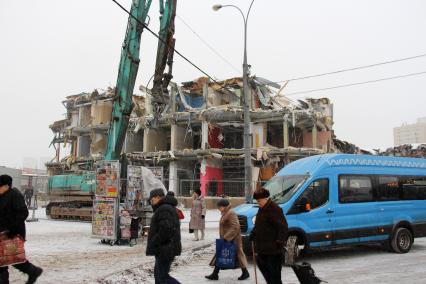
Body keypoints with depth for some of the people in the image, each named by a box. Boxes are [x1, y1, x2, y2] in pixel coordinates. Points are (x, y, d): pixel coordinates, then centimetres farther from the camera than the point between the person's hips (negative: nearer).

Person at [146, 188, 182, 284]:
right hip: (164, 249, 11)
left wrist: (153, 243, -17)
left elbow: (166, 230, -27)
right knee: (158, 273, 17)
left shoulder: (164, 209, -17)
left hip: (165, 250, -11)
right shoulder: (167, 208, 18)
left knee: (162, 276, -5)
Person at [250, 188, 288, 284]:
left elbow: (283, 227, -23)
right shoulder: (262, 209, 12)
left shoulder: (274, 209, -19)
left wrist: (280, 241, -28)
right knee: (261, 263, 21)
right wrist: (253, 233, 16)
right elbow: (258, 224, 26)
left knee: (274, 270, -3)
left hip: (273, 248, -10)